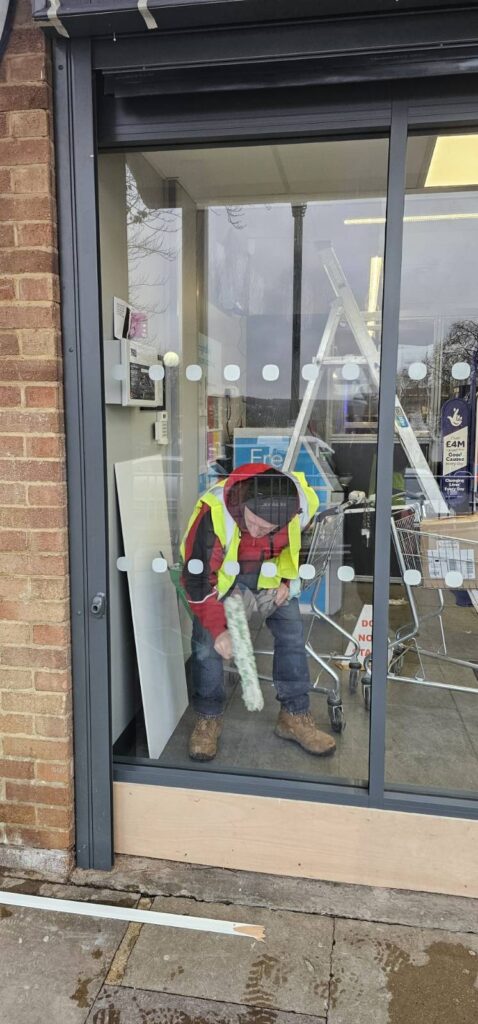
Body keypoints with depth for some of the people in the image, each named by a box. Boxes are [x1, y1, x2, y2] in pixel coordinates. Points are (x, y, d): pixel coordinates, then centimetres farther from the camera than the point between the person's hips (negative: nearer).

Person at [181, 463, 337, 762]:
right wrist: (218, 629, -28)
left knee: (292, 634, -1)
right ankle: (209, 719, 9)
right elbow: (198, 578, -28)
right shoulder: (214, 513, -39)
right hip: (220, 570, -3)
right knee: (207, 640, -11)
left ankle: (295, 716, 14)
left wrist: (287, 580, -6)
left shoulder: (303, 502, -28)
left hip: (269, 571, 3)